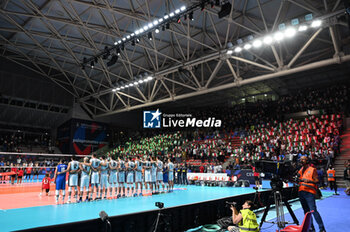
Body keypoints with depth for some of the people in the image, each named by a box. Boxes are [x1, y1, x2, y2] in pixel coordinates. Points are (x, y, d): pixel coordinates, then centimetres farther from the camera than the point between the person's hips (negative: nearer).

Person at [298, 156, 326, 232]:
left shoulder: (312, 169, -1)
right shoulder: (300, 170, 17)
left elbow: (317, 180, -8)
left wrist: (309, 181, -23)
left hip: (309, 192, -6)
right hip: (301, 192, 7)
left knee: (313, 210, -13)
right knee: (306, 211, 9)